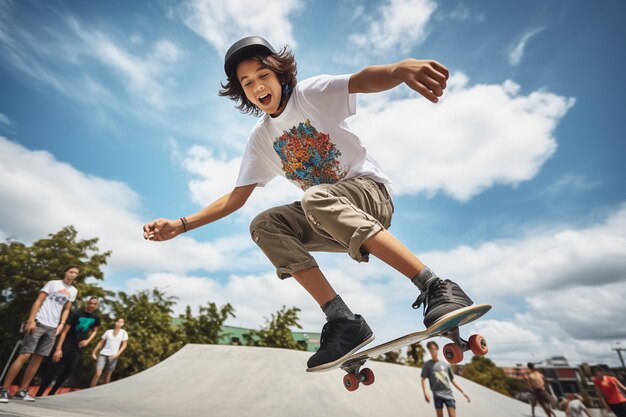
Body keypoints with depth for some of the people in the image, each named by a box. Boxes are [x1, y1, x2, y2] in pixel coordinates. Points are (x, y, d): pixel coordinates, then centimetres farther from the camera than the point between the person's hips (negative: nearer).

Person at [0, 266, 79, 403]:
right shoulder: (53, 283, -2)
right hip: (39, 323, -5)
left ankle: (22, 391, 12)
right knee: (24, 355, -8)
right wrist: (31, 320, -15)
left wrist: (61, 324, 3)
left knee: (38, 358, 5)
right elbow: (38, 301, -7)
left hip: (53, 327, 5)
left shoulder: (73, 291, 11)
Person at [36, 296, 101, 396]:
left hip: (77, 348, 4)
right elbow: (65, 331, -15)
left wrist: (88, 341, 0)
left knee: (68, 371, 1)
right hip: (66, 345, -4)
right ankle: (38, 395, 8)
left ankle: (51, 394, 19)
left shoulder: (96, 318, 2)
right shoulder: (76, 314, -13)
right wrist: (58, 348, -20)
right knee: (53, 369, -6)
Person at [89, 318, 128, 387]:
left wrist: (117, 354, -10)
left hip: (113, 356, 0)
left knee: (108, 374, 7)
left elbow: (124, 345, 0)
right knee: (97, 373, -11)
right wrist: (94, 352, 6)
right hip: (103, 354, 0)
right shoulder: (108, 331, 6)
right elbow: (101, 343, 12)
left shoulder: (123, 333, 2)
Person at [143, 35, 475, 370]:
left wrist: (401, 68, -47)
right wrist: (180, 225, 1)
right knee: (263, 226, -16)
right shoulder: (260, 138, 9)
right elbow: (236, 197, 9)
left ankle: (437, 288, -33)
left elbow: (361, 80, -24)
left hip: (370, 190, -5)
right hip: (326, 219, 5)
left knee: (316, 198, -35)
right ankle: (342, 320, -21)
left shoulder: (312, 92, -4)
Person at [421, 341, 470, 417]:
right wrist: (425, 393, -17)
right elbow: (423, 379, -3)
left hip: (448, 394, 2)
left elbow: (452, 380, 16)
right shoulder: (427, 365, 2)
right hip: (437, 395, -2)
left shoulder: (445, 364, 11)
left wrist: (463, 392, 11)